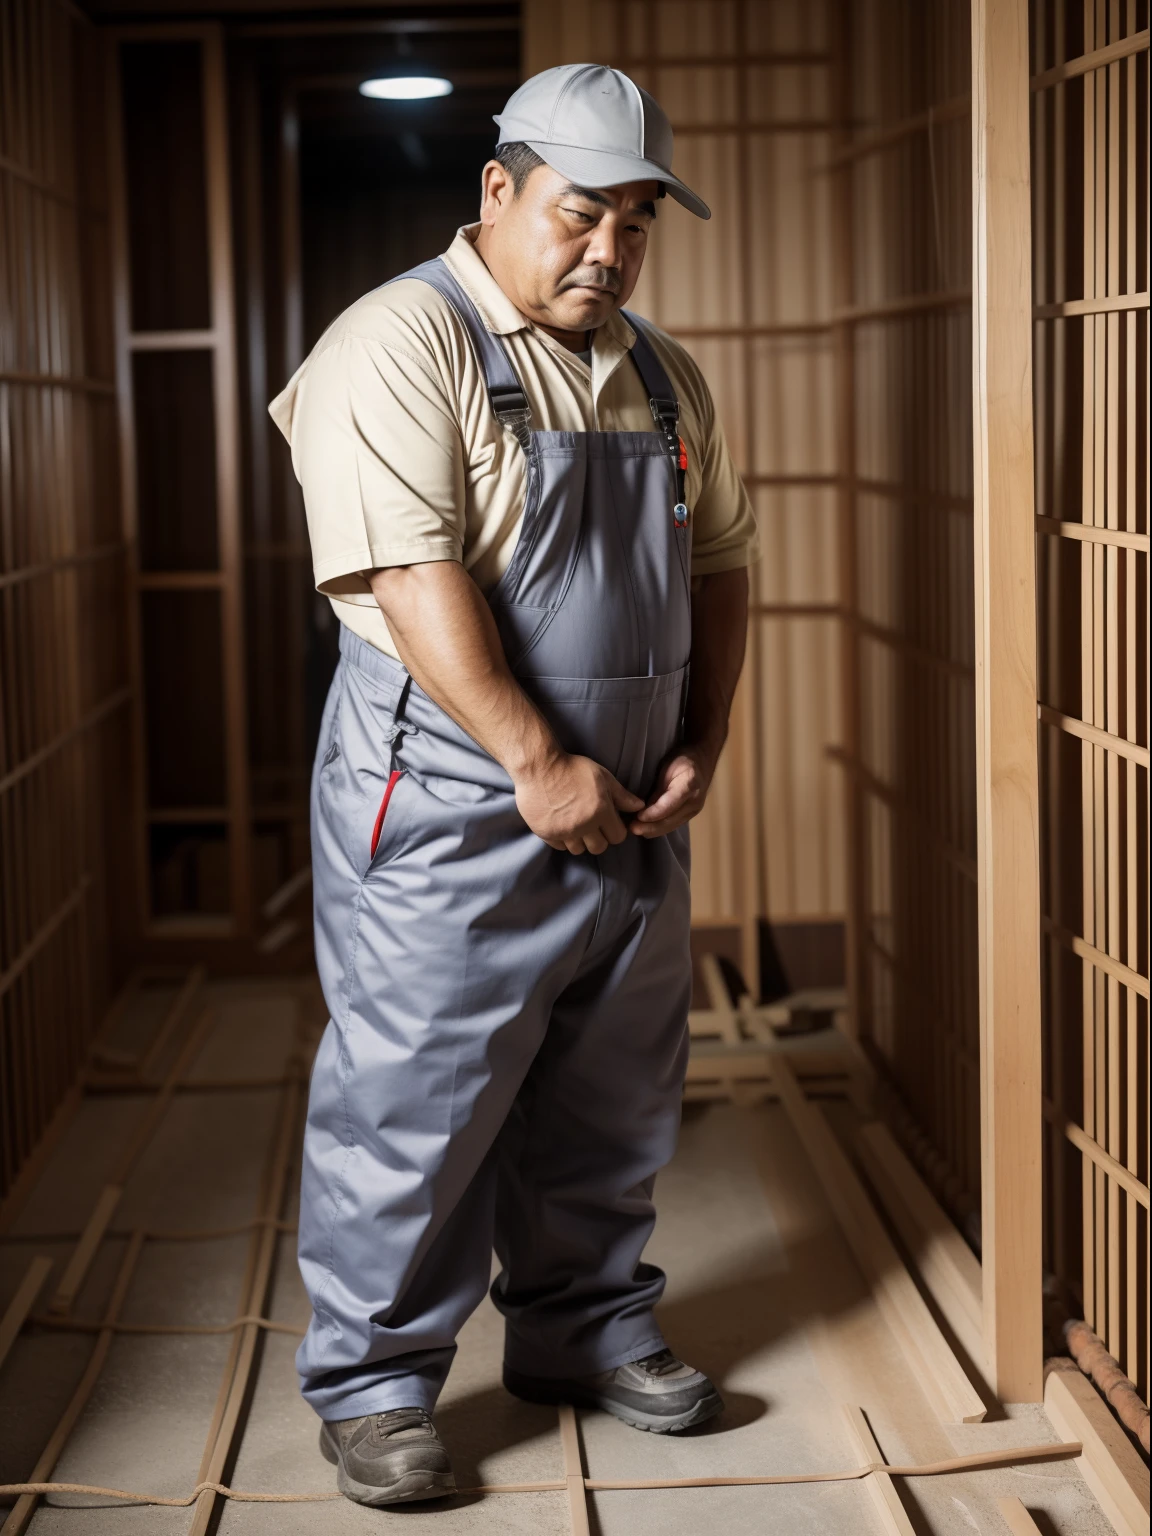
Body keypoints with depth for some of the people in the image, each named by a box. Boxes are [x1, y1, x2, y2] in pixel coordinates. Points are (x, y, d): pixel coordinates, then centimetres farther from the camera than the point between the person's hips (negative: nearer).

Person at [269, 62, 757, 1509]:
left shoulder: (659, 373, 13)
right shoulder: (400, 344, -12)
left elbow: (718, 560, 18)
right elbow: (412, 574, -21)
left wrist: (700, 743, 5)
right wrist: (541, 764, -23)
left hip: (628, 812, 7)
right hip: (448, 809, -7)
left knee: (609, 1099, 16)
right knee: (412, 1097, 0)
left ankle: (584, 1330, 33)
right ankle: (371, 1385, 13)